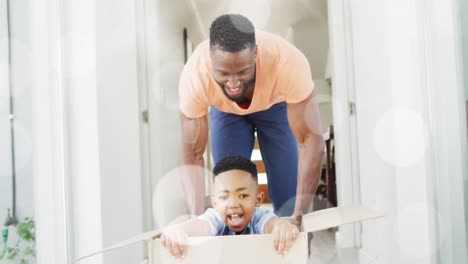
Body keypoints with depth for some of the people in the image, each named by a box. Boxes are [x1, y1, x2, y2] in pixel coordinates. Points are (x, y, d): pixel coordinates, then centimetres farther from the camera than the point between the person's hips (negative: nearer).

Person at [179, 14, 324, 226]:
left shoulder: (288, 62, -43)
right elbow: (192, 154, -29)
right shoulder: (195, 75, -38)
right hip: (225, 111, 1)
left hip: (277, 104, -1)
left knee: (287, 192, -6)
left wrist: (300, 213, -44)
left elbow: (311, 140, -38)